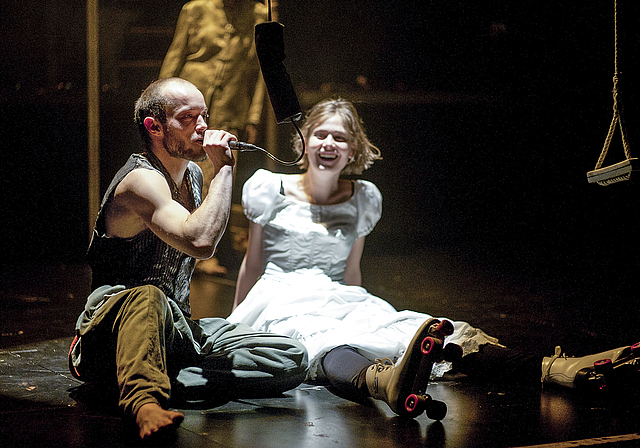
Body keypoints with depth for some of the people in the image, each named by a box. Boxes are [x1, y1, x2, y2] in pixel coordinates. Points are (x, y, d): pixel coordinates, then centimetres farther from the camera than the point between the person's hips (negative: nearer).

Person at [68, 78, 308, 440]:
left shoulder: (193, 175, 13)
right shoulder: (141, 180, -17)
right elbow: (200, 242, -36)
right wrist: (224, 169, -24)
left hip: (176, 331, 9)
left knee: (292, 358, -11)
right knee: (147, 297, -44)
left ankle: (168, 383, -24)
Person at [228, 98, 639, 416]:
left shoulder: (363, 199, 10)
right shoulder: (271, 188, 2)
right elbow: (253, 262, 11)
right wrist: (234, 328, 16)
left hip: (338, 301, 3)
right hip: (279, 303, -3)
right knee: (327, 343, -42)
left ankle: (553, 370, -51)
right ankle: (387, 383, -82)